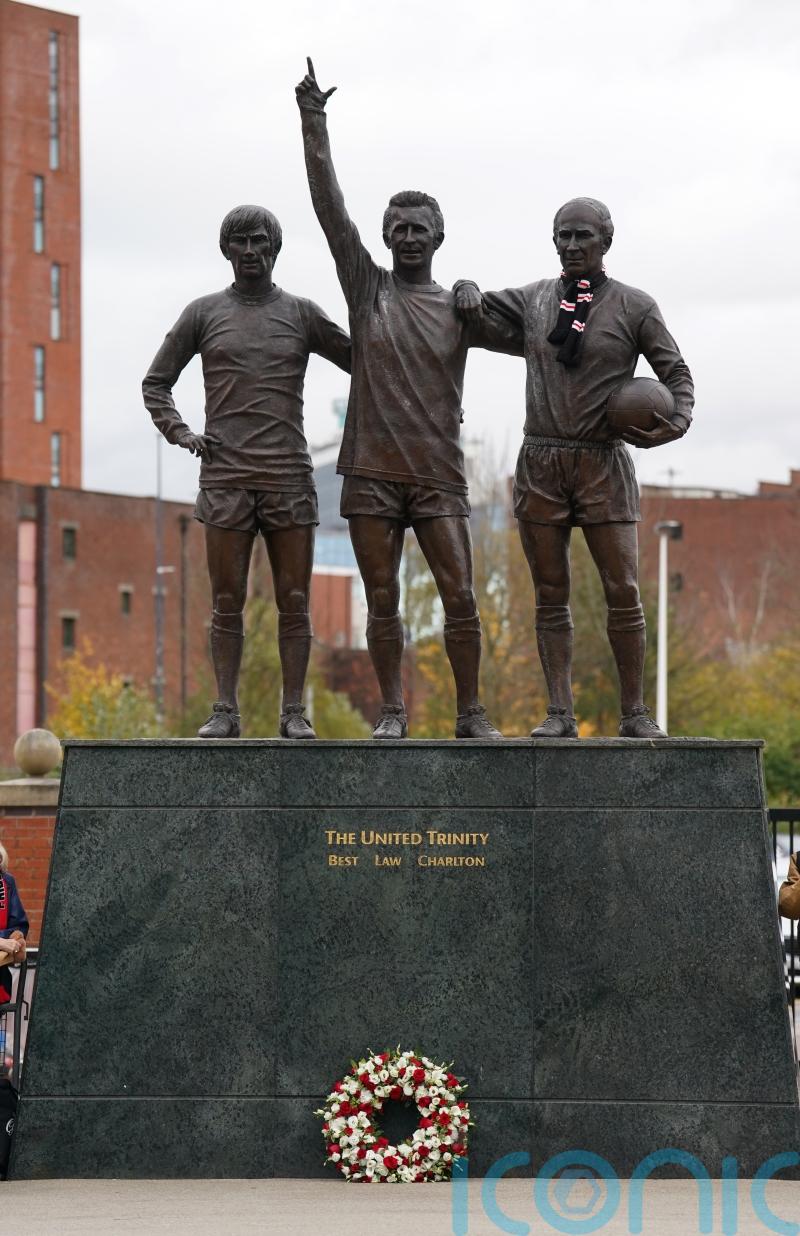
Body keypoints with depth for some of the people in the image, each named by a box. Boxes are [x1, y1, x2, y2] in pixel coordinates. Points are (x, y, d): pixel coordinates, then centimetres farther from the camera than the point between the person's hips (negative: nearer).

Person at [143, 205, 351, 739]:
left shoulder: (302, 314, 8)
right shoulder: (204, 313, 9)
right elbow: (156, 382, 15)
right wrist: (180, 433, -1)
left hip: (290, 475, 0)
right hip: (225, 475, 0)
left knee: (294, 600, -1)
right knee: (228, 601, 0)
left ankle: (294, 713, 1)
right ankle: (226, 711, 3)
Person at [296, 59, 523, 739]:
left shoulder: (461, 309, 9)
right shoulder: (367, 286, 8)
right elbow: (330, 205, 3)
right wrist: (313, 123, -3)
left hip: (438, 475, 0)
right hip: (372, 472, 0)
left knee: (461, 597, -5)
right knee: (383, 600, 2)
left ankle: (471, 712, 3)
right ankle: (393, 710, 11)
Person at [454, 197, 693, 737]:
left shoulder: (635, 307, 2)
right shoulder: (533, 299, 11)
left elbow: (677, 373, 4)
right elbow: (473, 303, 26)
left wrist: (677, 423, -15)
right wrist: (468, 289, 1)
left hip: (603, 461, -2)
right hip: (541, 461, 2)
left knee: (623, 592, -4)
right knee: (551, 596, 1)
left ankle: (635, 713, 3)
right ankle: (560, 713, 2)